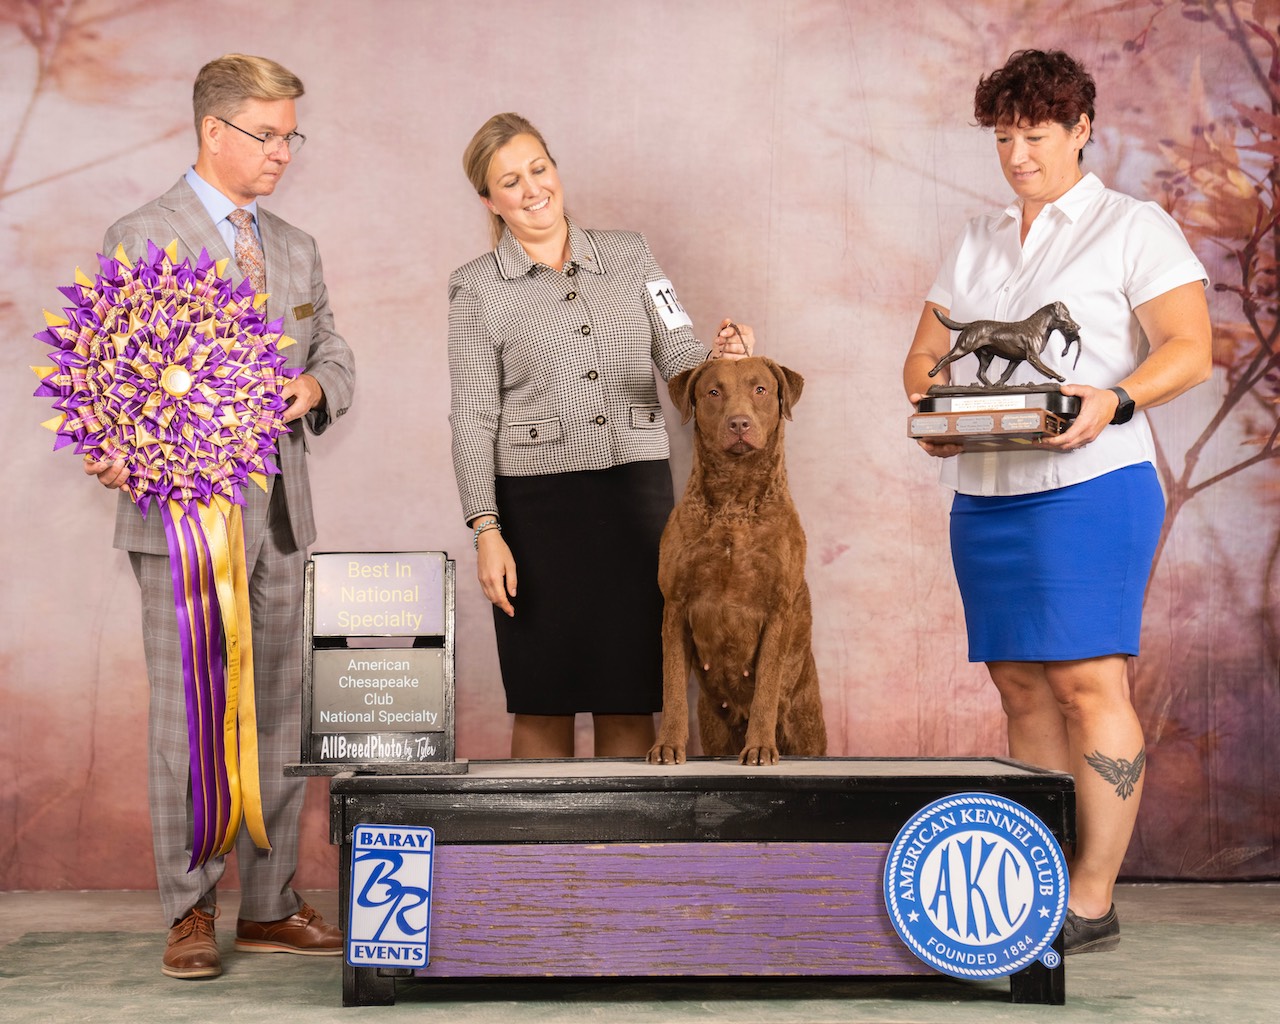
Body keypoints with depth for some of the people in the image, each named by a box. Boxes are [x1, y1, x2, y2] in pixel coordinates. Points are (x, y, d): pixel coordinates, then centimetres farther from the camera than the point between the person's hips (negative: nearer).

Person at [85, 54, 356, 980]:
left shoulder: (297, 249, 17)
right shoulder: (139, 239, -2)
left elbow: (336, 357, 19)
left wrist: (313, 388, -4)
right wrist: (118, 452, -24)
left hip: (280, 512, 6)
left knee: (282, 714, 8)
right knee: (188, 719, -3)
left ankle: (271, 908, 18)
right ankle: (191, 913, 10)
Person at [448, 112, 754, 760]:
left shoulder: (628, 254, 10)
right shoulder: (476, 288, 4)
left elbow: (679, 356, 6)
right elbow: (472, 419, 0)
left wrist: (720, 359, -18)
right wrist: (486, 530, -9)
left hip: (637, 490, 2)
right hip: (536, 503, -2)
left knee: (631, 695, 4)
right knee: (543, 701, 3)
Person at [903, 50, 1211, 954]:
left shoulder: (1134, 228, 3)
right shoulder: (977, 241, 19)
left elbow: (1190, 350, -5)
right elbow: (925, 353, 19)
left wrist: (1116, 400, -23)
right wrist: (927, 405, -4)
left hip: (1089, 485, -6)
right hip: (984, 494, 6)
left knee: (1088, 681, -10)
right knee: (1021, 685, 5)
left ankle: (1093, 903, -6)